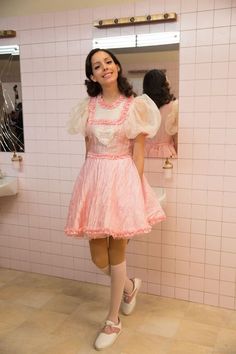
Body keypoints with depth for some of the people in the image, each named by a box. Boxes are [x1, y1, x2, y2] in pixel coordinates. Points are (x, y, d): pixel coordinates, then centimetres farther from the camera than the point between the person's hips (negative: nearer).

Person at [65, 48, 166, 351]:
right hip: (93, 178, 4)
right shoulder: (87, 107, 8)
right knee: (98, 257, 8)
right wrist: (89, 182, 11)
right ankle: (130, 286, 42)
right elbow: (88, 150, 12)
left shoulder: (134, 106, -3)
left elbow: (138, 153, -4)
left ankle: (113, 321, 25)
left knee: (116, 252, 5)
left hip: (121, 178, -4)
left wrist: (137, 190, -7)